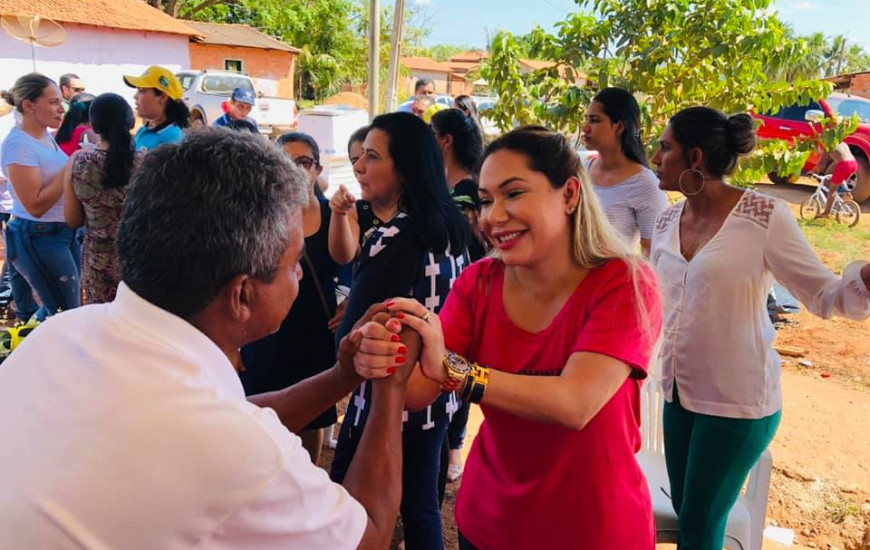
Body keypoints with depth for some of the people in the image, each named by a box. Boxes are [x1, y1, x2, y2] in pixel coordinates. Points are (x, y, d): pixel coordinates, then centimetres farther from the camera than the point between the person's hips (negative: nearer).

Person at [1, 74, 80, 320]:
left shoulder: (46, 136, 8)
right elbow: (35, 205, -24)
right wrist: (71, 167, -23)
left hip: (64, 231, 9)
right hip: (38, 238, -9)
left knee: (58, 308, 20)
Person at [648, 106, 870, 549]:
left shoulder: (763, 216, -15)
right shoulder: (667, 222, 2)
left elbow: (824, 295, -17)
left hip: (737, 399, -5)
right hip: (679, 391, 6)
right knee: (684, 511, 20)